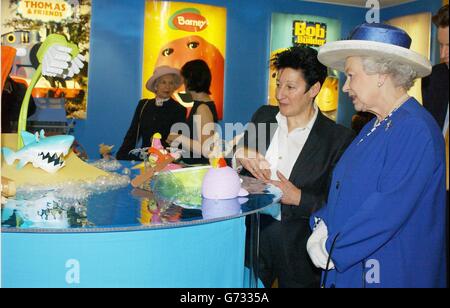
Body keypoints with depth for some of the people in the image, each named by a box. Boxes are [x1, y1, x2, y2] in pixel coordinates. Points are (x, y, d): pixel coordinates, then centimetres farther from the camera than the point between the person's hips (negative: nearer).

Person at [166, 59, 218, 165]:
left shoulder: (203, 108, -15)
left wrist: (179, 138, -13)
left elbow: (207, 150, -22)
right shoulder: (199, 104, 13)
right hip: (193, 165, 8)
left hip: (200, 167, -8)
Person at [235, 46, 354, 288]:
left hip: (298, 250, -3)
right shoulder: (263, 116, 3)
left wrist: (298, 198, -22)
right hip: (253, 234, 4)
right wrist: (241, 156, -13)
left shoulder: (339, 138, -11)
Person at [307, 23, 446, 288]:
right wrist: (322, 225, -5)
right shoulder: (373, 127, 10)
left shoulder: (415, 129, -19)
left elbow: (389, 209, -25)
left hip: (389, 274, -8)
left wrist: (331, 248, -17)